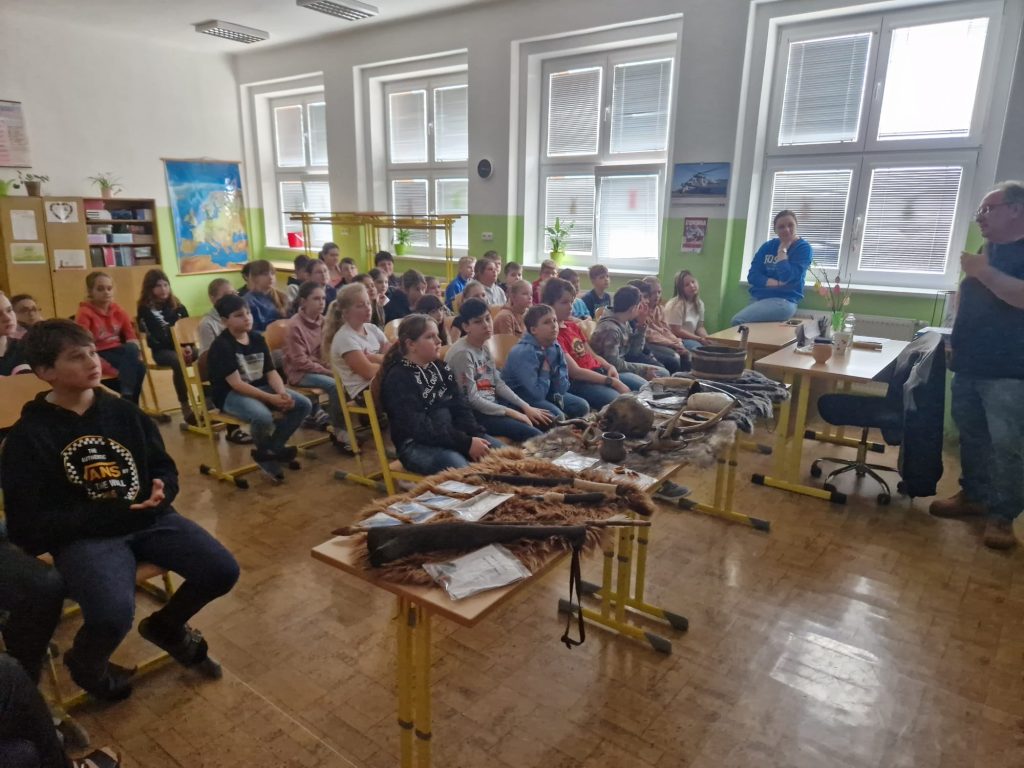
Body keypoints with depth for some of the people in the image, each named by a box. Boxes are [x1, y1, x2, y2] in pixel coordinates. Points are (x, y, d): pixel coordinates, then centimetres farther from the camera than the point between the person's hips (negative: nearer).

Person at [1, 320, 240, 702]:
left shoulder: (124, 412, 7)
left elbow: (165, 469, 14)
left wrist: (161, 492, -11)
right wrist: (107, 515, -17)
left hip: (148, 520, 5)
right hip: (84, 535, -4)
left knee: (222, 571, -13)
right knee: (114, 615, -31)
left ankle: (166, 626, 22)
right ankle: (85, 662, 10)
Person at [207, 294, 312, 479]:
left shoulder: (257, 338, 7)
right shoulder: (221, 345, -14)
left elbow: (271, 372, 3)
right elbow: (236, 384, -20)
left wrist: (282, 393, -18)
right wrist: (271, 398, -25)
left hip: (260, 388, 7)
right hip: (230, 395, -7)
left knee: (303, 405, -11)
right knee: (262, 417, -37)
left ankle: (271, 449, 0)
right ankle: (266, 452, -2)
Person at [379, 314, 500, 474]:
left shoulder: (441, 368, 13)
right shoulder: (397, 379, -10)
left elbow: (461, 407, 8)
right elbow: (420, 428, -18)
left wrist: (475, 435, -12)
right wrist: (466, 443, -22)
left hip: (454, 434, 7)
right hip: (417, 445, -7)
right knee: (463, 470, -33)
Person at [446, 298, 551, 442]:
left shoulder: (484, 346, 7)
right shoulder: (462, 353, -19)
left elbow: (498, 384, 10)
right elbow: (472, 400, -19)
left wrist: (526, 407, 0)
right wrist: (511, 413, -17)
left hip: (492, 403, 9)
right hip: (473, 412, -9)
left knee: (545, 420, 5)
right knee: (530, 433, -21)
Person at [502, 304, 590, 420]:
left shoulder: (555, 348, -4)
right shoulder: (524, 352, -27)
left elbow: (561, 388, -7)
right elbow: (537, 394, -29)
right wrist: (545, 371, -17)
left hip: (547, 394, 8)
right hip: (520, 398, -8)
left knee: (582, 406, 0)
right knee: (557, 415, -27)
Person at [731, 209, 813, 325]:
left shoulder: (804, 248, 0)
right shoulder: (768, 246, 12)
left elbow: (786, 277, -15)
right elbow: (752, 276, 2)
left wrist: (782, 249, -7)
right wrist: (778, 283, -11)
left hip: (783, 301, -6)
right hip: (757, 298, 6)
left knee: (737, 322, -27)